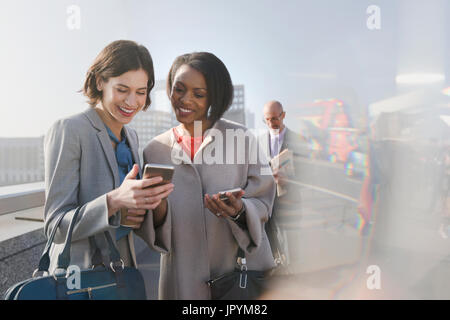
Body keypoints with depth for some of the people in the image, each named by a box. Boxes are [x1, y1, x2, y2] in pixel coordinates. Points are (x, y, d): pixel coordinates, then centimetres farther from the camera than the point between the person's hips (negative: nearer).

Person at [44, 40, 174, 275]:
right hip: (78, 278, -6)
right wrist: (114, 201, -33)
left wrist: (139, 212, -7)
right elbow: (56, 226, -18)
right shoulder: (68, 131, -16)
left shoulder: (130, 136, 6)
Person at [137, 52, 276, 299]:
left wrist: (239, 212, -24)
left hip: (241, 275, -1)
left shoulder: (241, 138, -5)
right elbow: (153, 232, 2)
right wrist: (157, 211, -19)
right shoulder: (155, 151, 1)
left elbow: (263, 203, -4)